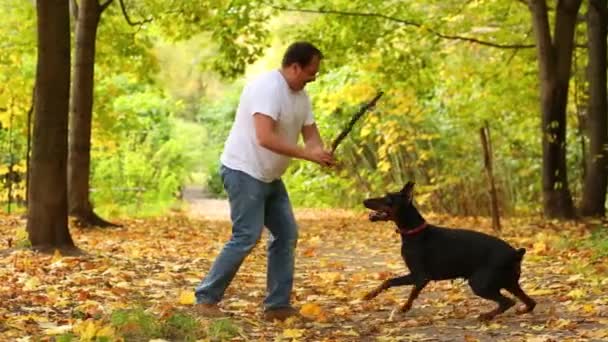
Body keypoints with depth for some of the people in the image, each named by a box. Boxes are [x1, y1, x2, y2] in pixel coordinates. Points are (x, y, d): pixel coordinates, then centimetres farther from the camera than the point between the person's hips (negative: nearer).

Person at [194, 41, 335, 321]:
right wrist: (308, 154, -31)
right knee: (246, 238, -12)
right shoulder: (267, 88, -23)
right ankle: (206, 299, -2)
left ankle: (277, 305, 12)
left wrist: (322, 156, -18)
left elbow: (311, 136, 5)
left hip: (269, 177, 10)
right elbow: (266, 138, -33)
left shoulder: (300, 95, 7)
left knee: (286, 234, 7)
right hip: (244, 172, -10)